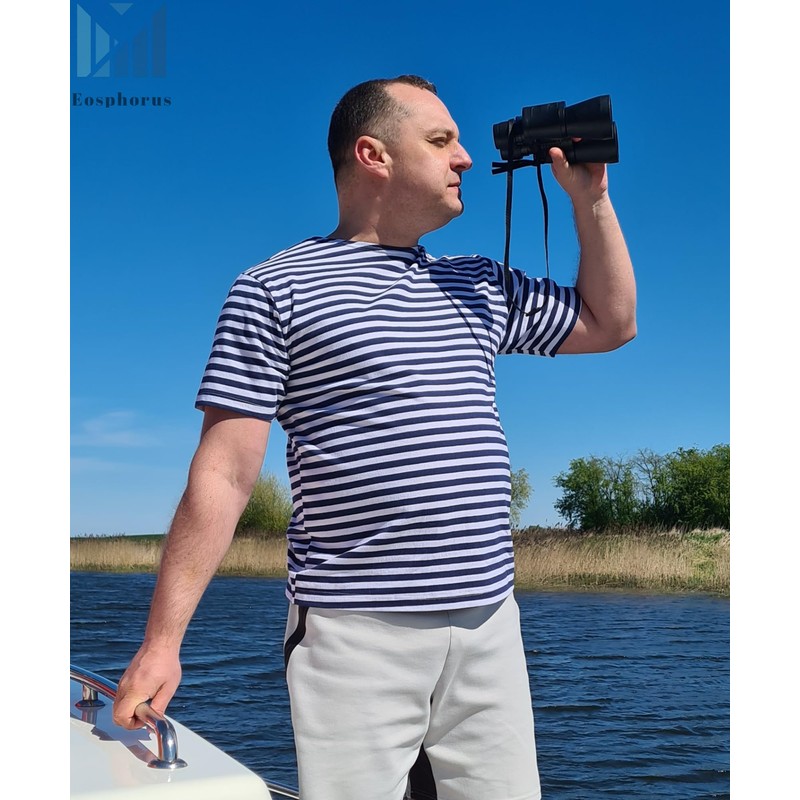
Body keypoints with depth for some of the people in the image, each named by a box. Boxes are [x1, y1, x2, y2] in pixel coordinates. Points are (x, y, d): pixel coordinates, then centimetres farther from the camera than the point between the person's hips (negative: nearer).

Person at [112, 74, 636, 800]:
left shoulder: (481, 285, 15)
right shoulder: (276, 290, -2)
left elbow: (611, 323, 26)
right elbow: (224, 476, -6)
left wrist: (590, 197, 17)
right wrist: (162, 641, -9)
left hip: (488, 623, 6)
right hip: (354, 634, -5)